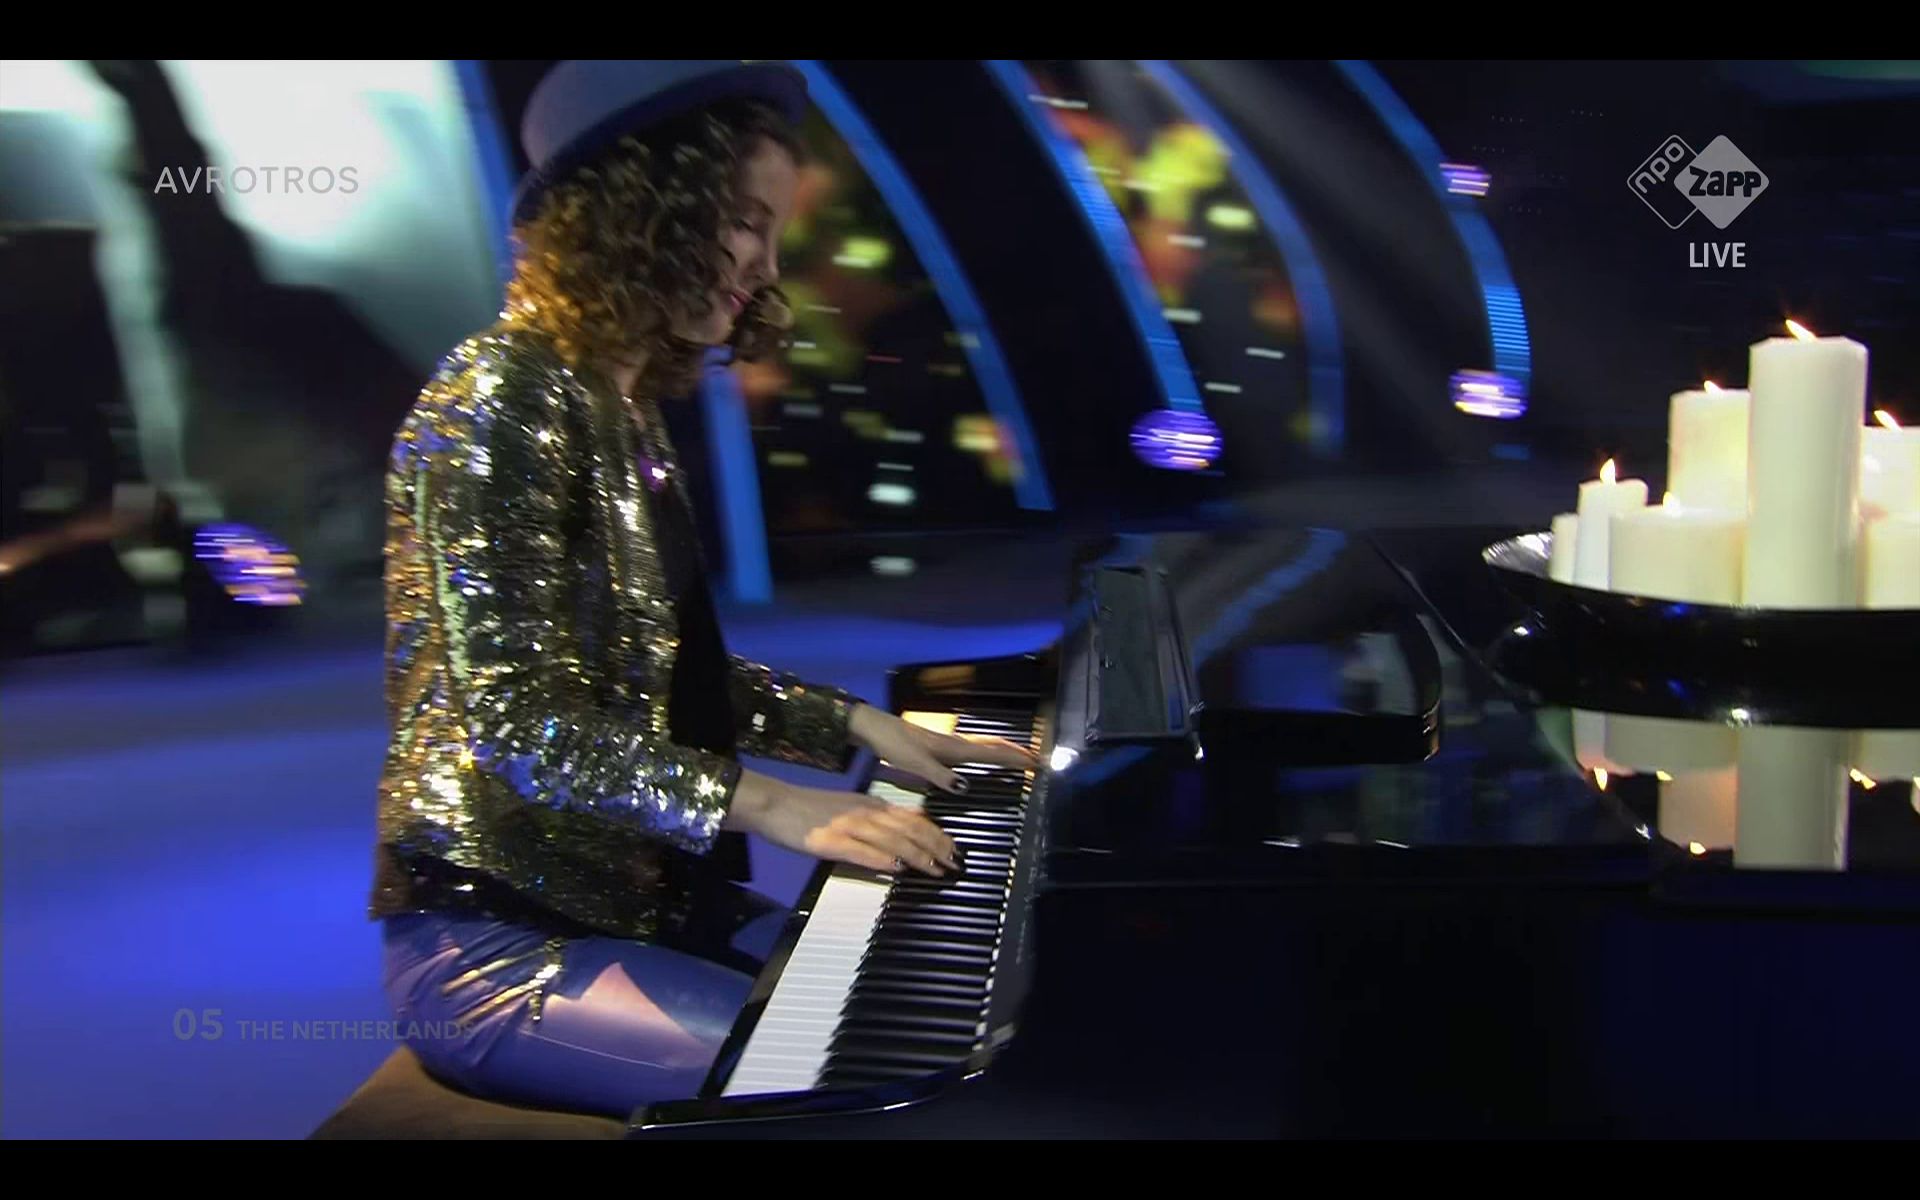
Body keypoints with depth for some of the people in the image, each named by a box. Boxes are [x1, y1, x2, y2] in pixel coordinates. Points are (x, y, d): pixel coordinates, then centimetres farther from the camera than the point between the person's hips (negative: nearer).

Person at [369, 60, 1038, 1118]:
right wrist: (768, 805, -29)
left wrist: (862, 729, 10)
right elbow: (514, 721, -23)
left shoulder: (623, 408, 12)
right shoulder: (500, 401, -15)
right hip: (498, 936, -9)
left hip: (637, 892, 9)